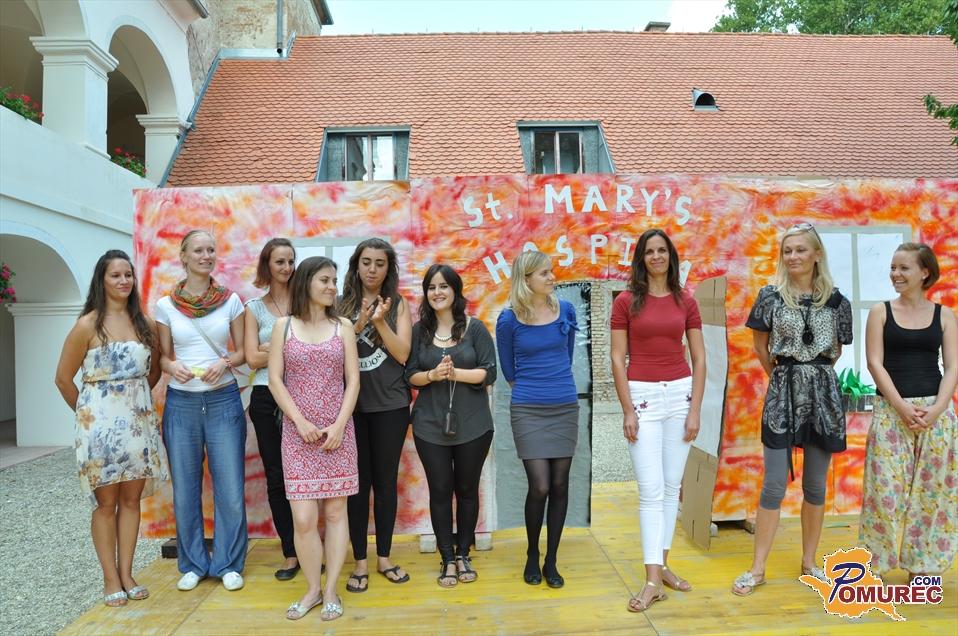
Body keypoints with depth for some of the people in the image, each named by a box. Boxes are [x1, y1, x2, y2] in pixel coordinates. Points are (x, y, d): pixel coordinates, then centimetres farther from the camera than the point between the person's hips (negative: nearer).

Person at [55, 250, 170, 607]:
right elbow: (63, 379, -2)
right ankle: (110, 579, 17)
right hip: (102, 422, -4)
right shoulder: (88, 324, -7)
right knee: (106, 502, 6)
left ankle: (126, 574, 21)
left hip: (139, 420, 4)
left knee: (131, 499, 10)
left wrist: (136, 399, 11)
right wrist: (88, 414, 6)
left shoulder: (143, 323, 5)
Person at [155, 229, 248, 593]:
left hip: (223, 400, 0)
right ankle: (193, 564, 27)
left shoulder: (231, 301, 2)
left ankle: (229, 564, 20)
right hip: (181, 403, 1)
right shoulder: (166, 306, 2)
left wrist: (225, 363, -14)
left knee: (230, 487, 2)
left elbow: (242, 351, 6)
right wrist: (173, 366, -15)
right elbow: (163, 357, 7)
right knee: (185, 489, 9)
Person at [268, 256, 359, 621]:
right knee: (303, 519, -4)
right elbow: (275, 379, 0)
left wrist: (339, 425, -9)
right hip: (297, 432, -1)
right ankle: (312, 589, 16)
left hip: (338, 431, 1)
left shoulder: (343, 327, 6)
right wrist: (300, 421, -10)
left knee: (336, 512, 5)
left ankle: (331, 591, 16)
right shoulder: (283, 326, 4)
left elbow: (353, 380, 2)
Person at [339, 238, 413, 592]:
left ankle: (384, 558, 23)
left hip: (390, 405, 0)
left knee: (386, 481, 9)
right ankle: (360, 562, 17)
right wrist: (359, 324, -17)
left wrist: (380, 322, -19)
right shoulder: (342, 305, 4)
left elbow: (403, 354, -6)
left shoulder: (398, 304, 2)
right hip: (351, 405, 0)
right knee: (358, 482, 5)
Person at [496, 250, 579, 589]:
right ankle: (532, 556, 20)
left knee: (559, 485, 6)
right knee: (539, 486, -6)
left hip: (565, 408, 3)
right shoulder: (509, 320, -7)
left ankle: (551, 561, 22)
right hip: (528, 411, -3)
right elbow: (508, 369, 6)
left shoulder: (565, 310, 1)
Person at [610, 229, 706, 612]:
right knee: (651, 490, -5)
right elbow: (618, 359, -4)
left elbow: (699, 359, 6)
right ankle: (652, 580, 1)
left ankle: (661, 564, 23)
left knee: (672, 486, 9)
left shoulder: (686, 302, 6)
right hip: (642, 396, -3)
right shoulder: (626, 301, -2)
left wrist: (695, 409, -2)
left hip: (680, 394, 3)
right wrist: (627, 411, -10)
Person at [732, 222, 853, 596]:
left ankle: (809, 561, 26)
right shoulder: (770, 296, -2)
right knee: (774, 484, -2)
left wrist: (816, 372, 11)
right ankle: (758, 569, 7)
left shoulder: (836, 301, 3)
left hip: (823, 392, 2)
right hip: (783, 391, -2)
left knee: (815, 484, 10)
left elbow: (836, 349, 15)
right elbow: (760, 346, 9)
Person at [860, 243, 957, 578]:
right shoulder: (881, 311, 3)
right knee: (887, 486, -2)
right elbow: (875, 363, -3)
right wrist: (903, 407, -13)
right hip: (890, 410, -1)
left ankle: (923, 564, 20)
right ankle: (883, 561, 14)